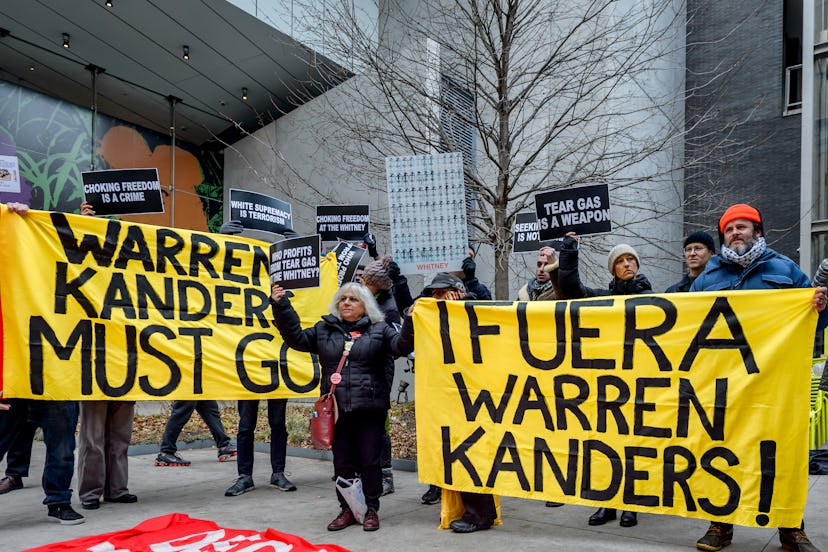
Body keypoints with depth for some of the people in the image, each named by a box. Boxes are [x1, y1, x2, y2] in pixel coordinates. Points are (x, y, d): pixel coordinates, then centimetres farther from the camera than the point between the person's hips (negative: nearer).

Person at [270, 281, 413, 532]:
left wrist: (410, 323, -26)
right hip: (336, 408, 3)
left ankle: (371, 509, 20)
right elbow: (296, 337, 8)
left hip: (370, 408, -3)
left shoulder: (380, 330, 4)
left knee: (369, 461, 4)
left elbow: (402, 345, -7)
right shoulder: (324, 329, 13)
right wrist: (281, 306, 1)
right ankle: (347, 509, 25)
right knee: (342, 462, 10)